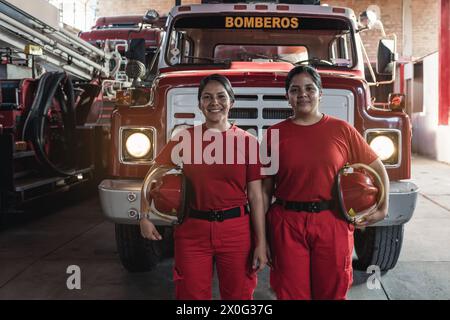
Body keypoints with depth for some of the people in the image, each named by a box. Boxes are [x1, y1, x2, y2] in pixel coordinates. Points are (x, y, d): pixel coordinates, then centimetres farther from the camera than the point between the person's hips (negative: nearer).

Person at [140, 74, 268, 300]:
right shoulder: (184, 138, 2)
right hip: (192, 232, 1)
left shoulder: (247, 141, -1)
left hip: (236, 232, 0)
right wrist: (144, 217, -9)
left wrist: (261, 244, -4)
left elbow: (256, 197, -1)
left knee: (238, 294, 12)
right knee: (191, 295, 10)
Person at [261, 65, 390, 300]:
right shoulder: (274, 134, 1)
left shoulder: (342, 130, 1)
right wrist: (261, 238, 0)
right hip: (287, 225, 0)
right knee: (290, 293, 7)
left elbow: (377, 169, 11)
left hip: (333, 224, 1)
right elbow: (265, 189, 1)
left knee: (332, 292, 12)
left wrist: (383, 209, 2)